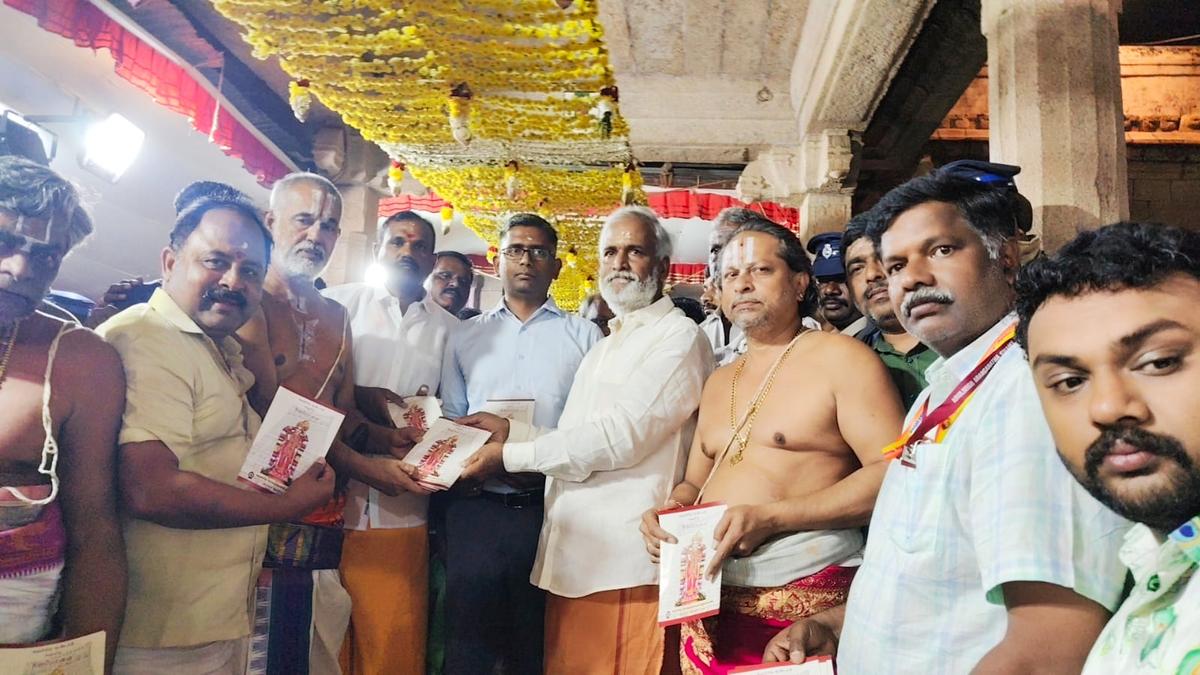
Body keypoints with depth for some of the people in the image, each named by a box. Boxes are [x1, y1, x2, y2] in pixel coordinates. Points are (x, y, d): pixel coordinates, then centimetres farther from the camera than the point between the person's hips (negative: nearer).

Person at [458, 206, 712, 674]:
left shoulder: (679, 337, -6)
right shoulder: (603, 350, 23)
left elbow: (622, 437, -16)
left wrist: (511, 454, -10)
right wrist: (511, 431, 5)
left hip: (627, 565, -8)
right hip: (571, 559, 8)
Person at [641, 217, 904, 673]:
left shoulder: (840, 358, -7)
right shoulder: (719, 382, 15)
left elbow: (893, 474, -16)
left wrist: (770, 517, -21)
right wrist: (669, 511, -2)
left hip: (801, 598, -6)